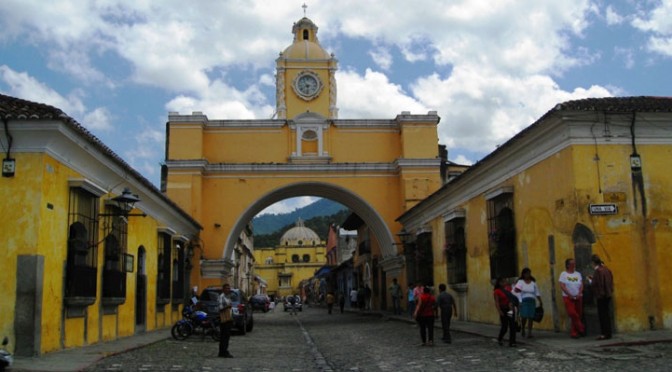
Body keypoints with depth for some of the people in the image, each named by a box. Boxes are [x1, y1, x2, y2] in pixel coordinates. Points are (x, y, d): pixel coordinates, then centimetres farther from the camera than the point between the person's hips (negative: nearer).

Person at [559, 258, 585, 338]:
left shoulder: (578, 274, 11)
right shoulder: (563, 274, 1)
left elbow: (581, 285, 6)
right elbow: (562, 286, -6)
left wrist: (579, 294, -11)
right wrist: (569, 295, -15)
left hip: (578, 297, 3)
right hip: (568, 297, -3)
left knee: (577, 315, 2)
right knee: (572, 313, -16)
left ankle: (574, 332, 10)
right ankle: (581, 328, -3)